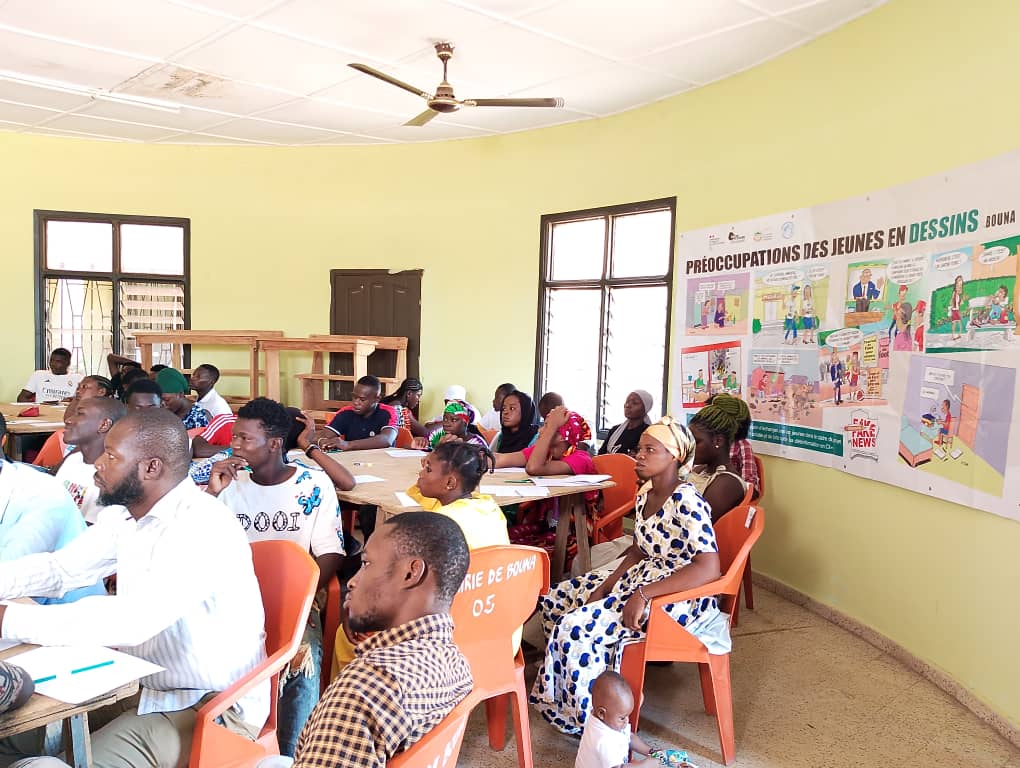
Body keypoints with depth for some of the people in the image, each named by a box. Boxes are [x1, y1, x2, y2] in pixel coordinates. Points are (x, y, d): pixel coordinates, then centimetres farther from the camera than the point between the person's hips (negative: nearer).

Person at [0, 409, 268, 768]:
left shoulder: (202, 527, -27)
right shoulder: (126, 516, 2)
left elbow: (132, 621, -36)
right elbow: (58, 569, 7)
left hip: (211, 708, -8)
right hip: (143, 684, 8)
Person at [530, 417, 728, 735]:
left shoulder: (686, 501, -22)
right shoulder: (644, 494, 5)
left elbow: (709, 568, -30)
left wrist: (643, 594, -30)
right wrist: (607, 584, 1)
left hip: (675, 598, -10)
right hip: (639, 578, 10)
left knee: (575, 629, -22)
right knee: (556, 599, 9)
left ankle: (590, 720, 0)